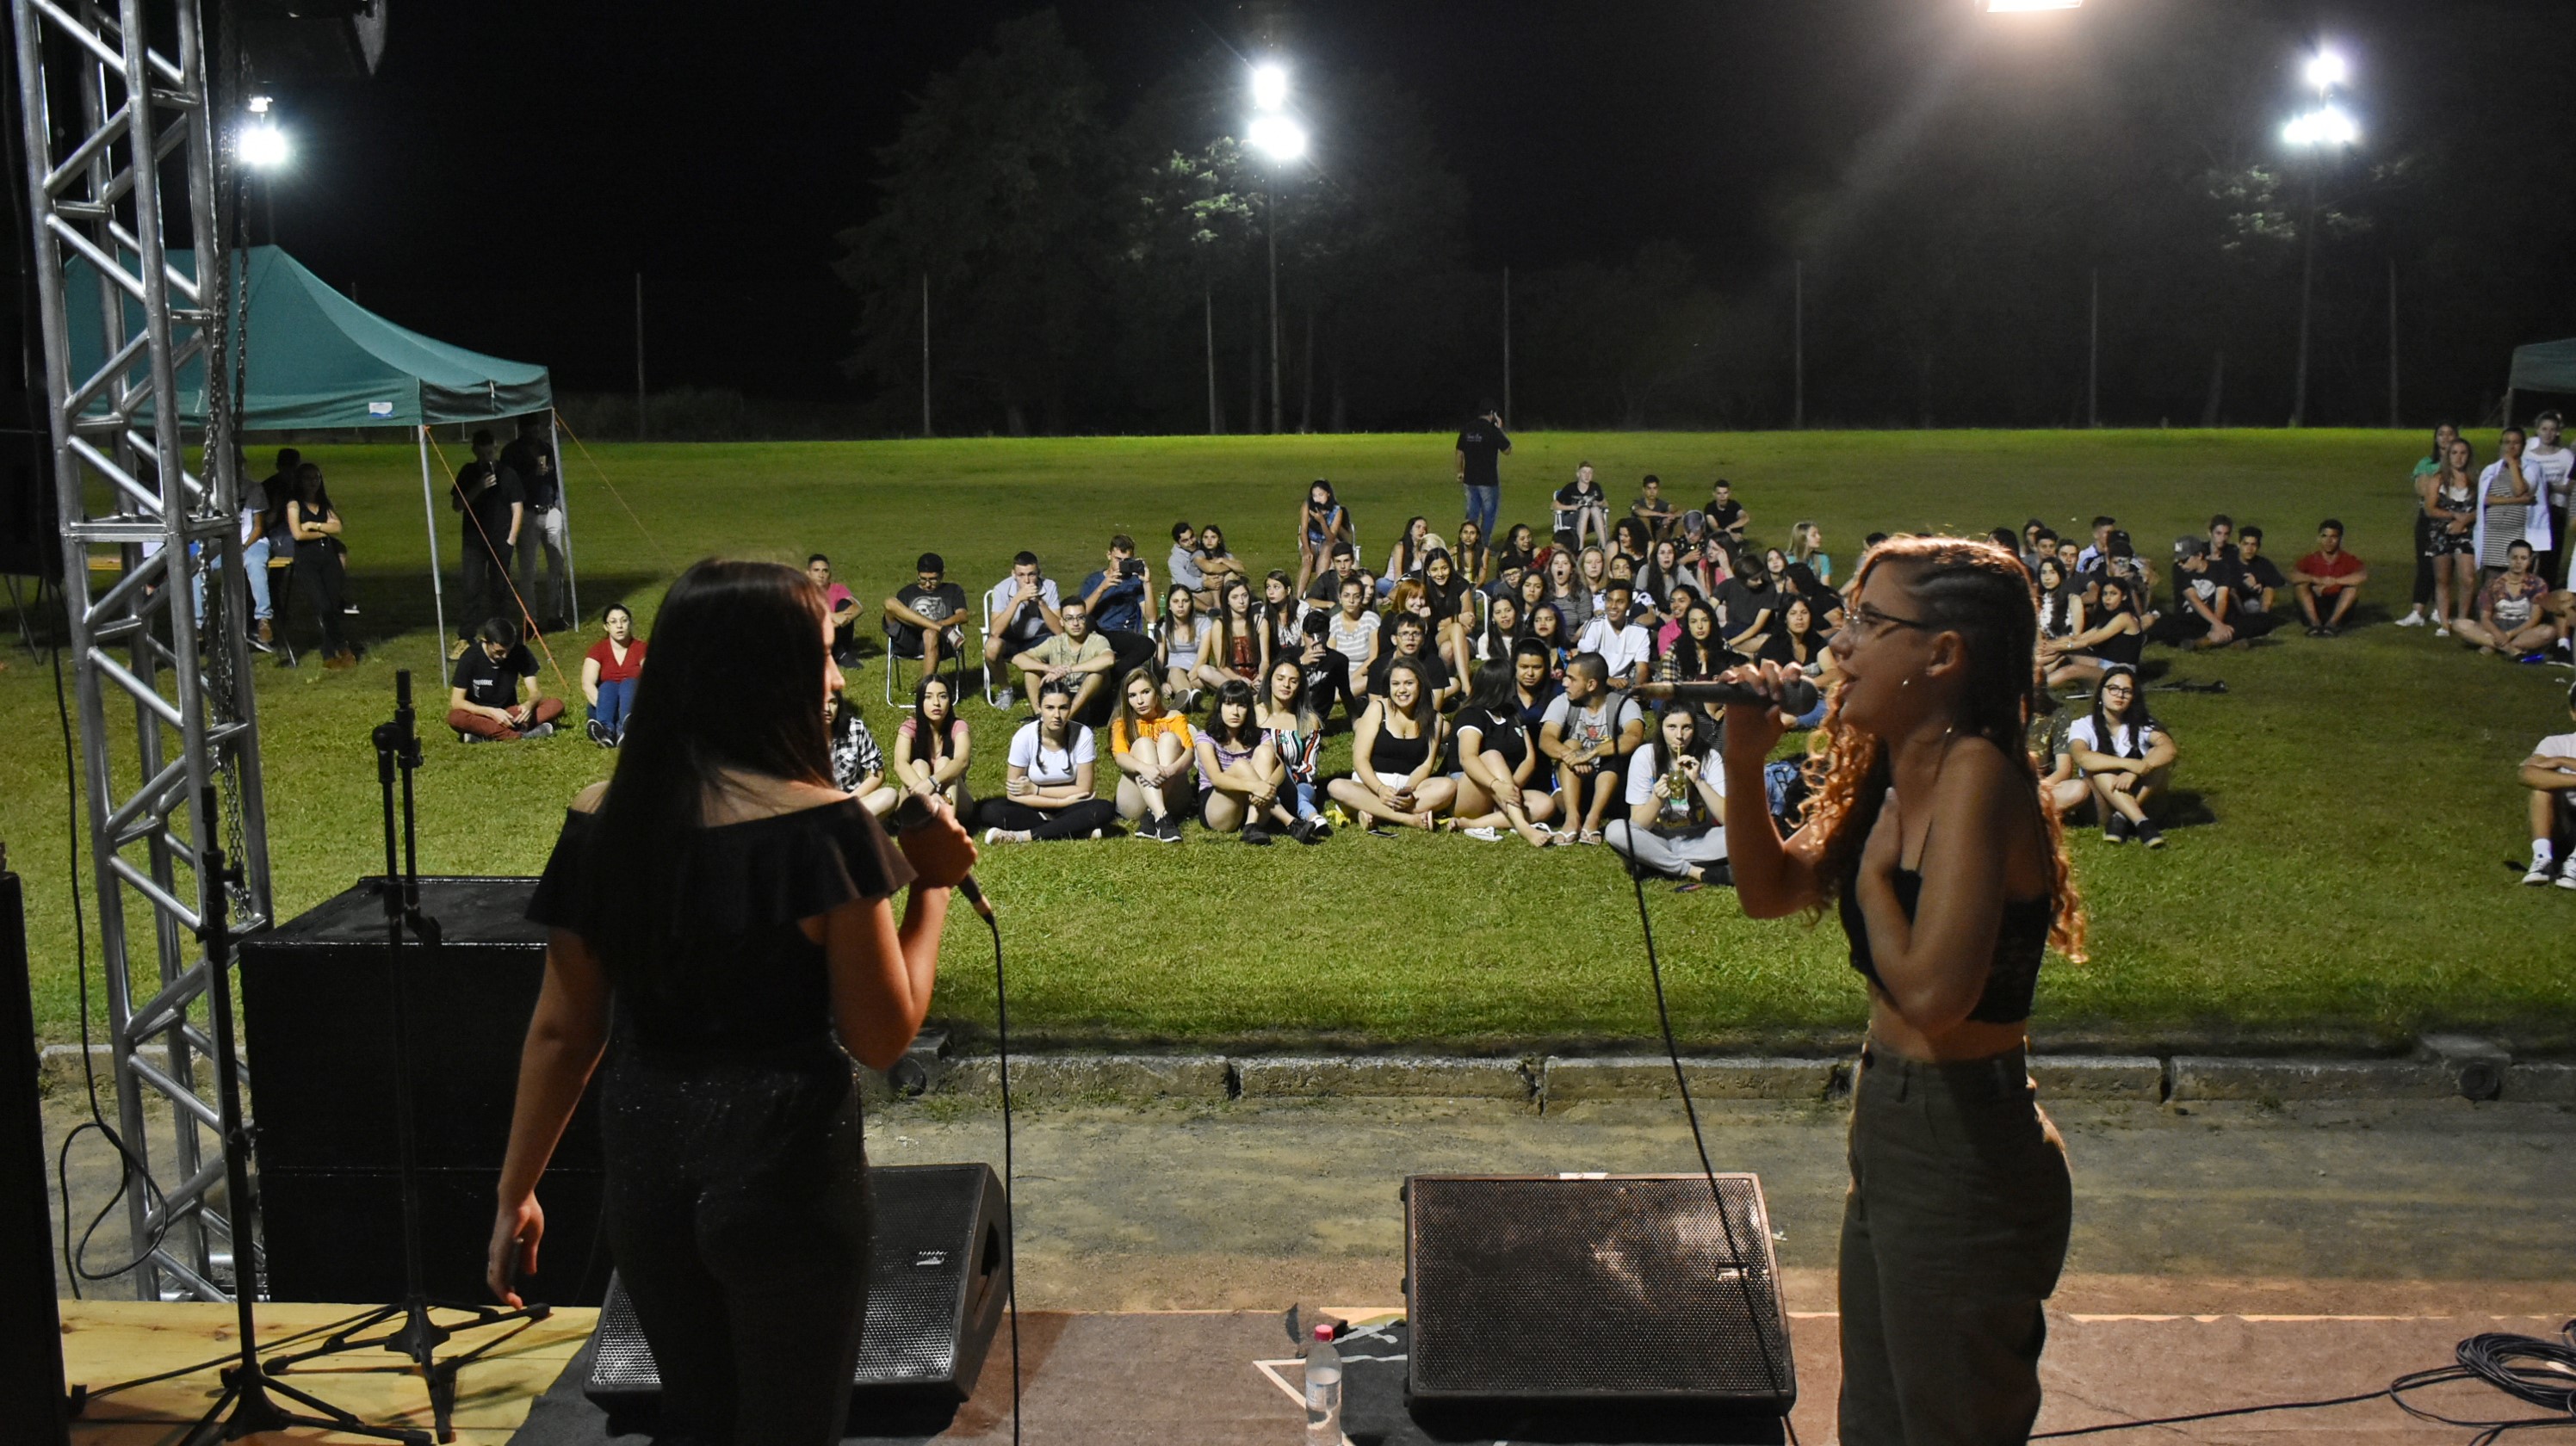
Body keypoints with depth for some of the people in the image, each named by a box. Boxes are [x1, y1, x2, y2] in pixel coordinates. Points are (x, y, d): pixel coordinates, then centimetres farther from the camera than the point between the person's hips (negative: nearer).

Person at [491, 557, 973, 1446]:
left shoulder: (600, 821, -1)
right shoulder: (818, 826, -17)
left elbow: (560, 1032, 3)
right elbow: (883, 1036, -13)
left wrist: (516, 1192, 12)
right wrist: (932, 885, -3)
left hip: (646, 1170, 5)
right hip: (785, 1170, -5)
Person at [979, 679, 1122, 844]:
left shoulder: (1082, 735, -16)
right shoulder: (1024, 737, -17)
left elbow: (1084, 790, -12)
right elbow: (1013, 795, -14)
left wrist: (1035, 790, -14)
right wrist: (1062, 801, -19)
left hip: (1069, 808, 0)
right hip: (1033, 808, 0)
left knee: (1104, 810, -31)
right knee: (990, 811, -29)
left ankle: (1024, 836, -29)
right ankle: (1075, 830, -27)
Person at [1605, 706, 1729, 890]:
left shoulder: (1710, 757, -7)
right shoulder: (1645, 756, -9)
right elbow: (1638, 824, -10)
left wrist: (1698, 781, -25)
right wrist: (1657, 799, -29)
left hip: (1697, 843, 0)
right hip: (1657, 842, 0)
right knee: (1615, 830, -30)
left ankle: (1658, 867, -24)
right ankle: (1697, 873, -27)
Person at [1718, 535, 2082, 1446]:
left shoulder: (1978, 774, -22)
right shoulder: (1893, 774, 5)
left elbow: (1931, 990, -31)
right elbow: (1770, 890, 15)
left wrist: (1875, 870, -14)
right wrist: (1745, 765, 0)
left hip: (1966, 1165, -9)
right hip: (1890, 1134, 9)